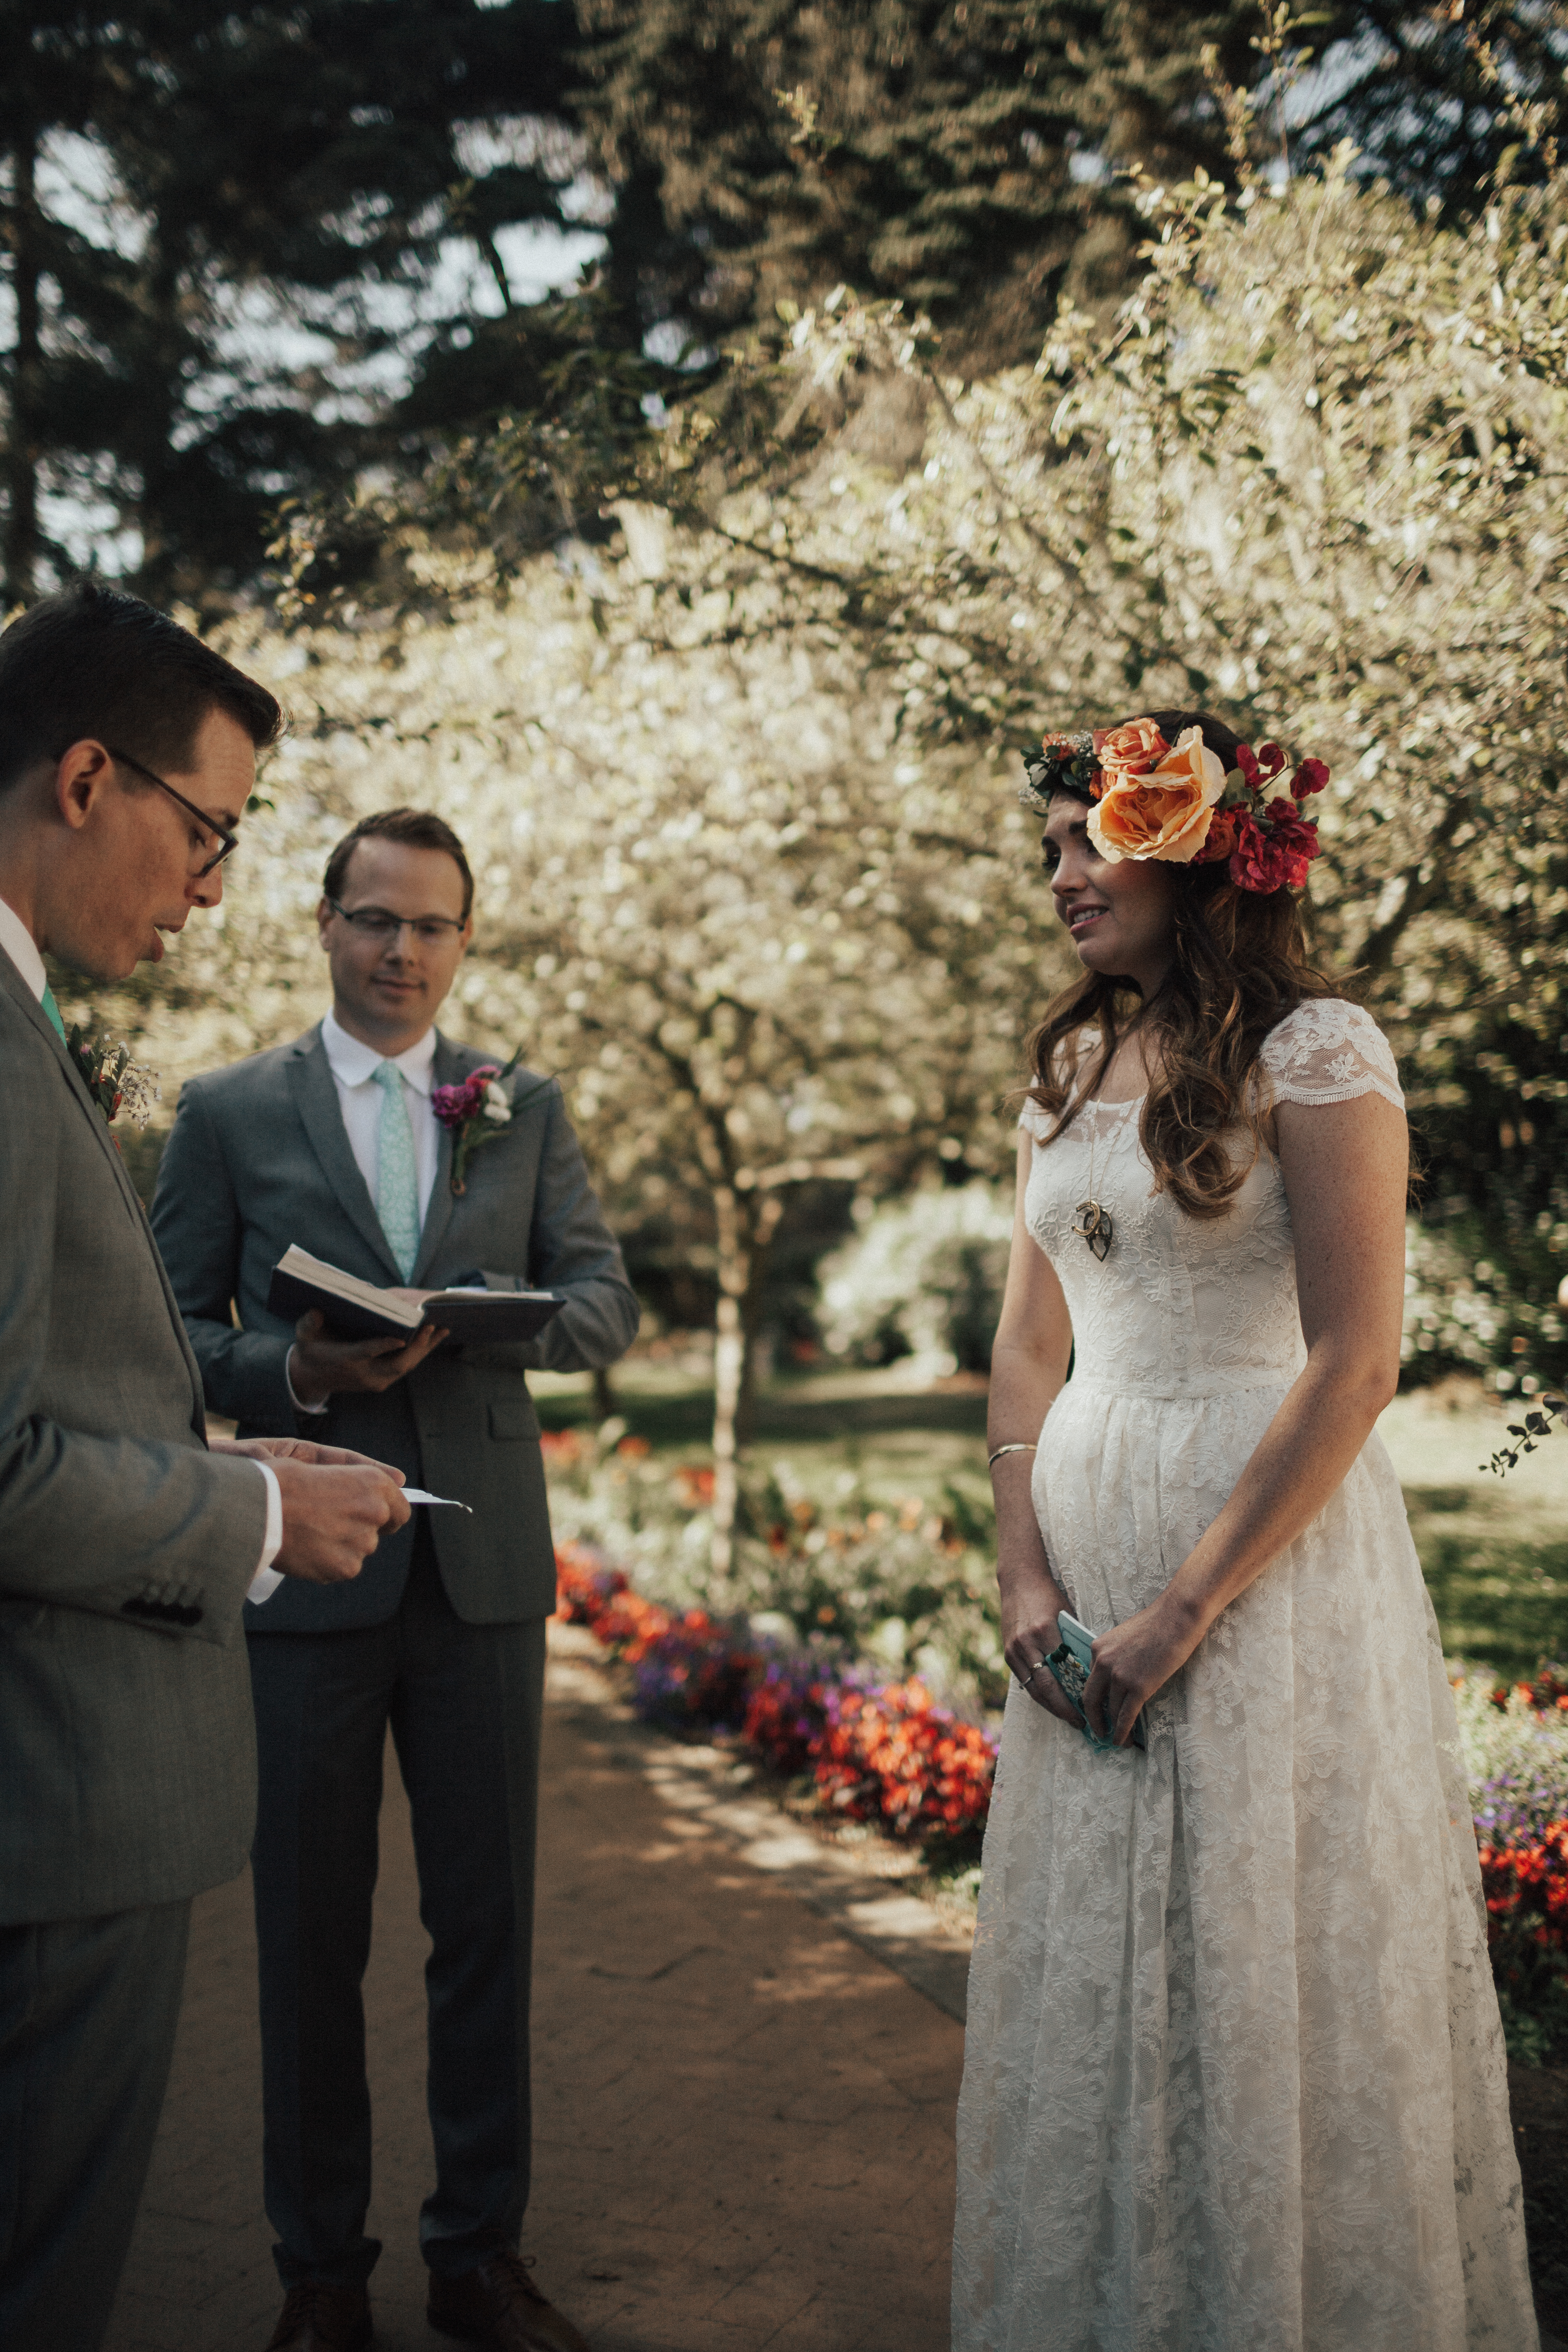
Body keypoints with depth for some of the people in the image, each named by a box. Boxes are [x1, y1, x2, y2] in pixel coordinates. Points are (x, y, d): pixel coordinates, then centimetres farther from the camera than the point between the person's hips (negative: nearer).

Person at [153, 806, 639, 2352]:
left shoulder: (529, 1107, 10)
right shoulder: (227, 1112, 4)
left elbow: (604, 1306, 3)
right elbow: (169, 1336, 3)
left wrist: (472, 1314, -17)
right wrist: (294, 1371, -17)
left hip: (485, 1569, 2)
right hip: (303, 1574, -1)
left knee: (487, 1923, 9)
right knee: (311, 1934, 8)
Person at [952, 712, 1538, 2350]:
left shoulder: (1313, 1049, -9)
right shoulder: (1070, 1067, 11)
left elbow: (1352, 1364, -15)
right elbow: (1028, 1344, 12)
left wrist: (1191, 1606, -17)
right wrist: (1024, 1571, -1)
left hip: (1268, 1536, -6)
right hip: (1089, 1533, 7)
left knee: (1262, 1963, 3)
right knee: (1087, 1971, 13)